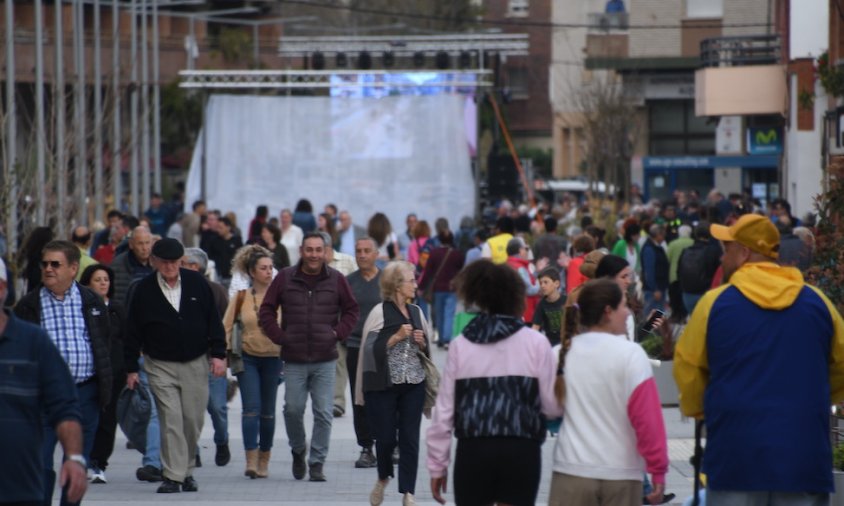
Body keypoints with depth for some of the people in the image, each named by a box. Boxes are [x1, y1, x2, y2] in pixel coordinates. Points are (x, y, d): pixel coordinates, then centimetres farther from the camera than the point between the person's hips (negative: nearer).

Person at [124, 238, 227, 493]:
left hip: (196, 364, 2)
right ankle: (173, 477, -10)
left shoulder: (196, 283, 0)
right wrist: (131, 368, 1)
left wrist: (218, 354, 0)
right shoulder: (144, 290, -3)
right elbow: (133, 331, 2)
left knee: (193, 420, 4)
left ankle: (187, 471, 21)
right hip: (161, 366, -2)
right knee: (171, 420, -11)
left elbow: (213, 320, 6)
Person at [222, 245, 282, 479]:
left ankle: (264, 461, 18)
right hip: (247, 358, -1)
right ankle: (251, 462, -14)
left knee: (268, 412, 7)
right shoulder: (241, 298, 1)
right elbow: (226, 328, 4)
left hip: (273, 358, 1)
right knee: (251, 409, -11)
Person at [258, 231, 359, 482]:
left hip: (325, 360, 0)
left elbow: (351, 310, 13)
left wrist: (338, 333, 0)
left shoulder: (336, 280, 3)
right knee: (293, 409, -1)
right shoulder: (285, 278, 2)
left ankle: (317, 463, 6)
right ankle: (298, 451, 25)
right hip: (294, 359, 0)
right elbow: (267, 310, 9)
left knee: (323, 413, -3)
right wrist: (279, 337, -1)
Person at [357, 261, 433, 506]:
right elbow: (371, 349, -11)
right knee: (386, 437, 1)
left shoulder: (416, 312, 10)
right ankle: (383, 478, 29)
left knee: (410, 439, -1)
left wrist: (422, 343, -2)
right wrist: (397, 337, -16)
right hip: (384, 385, -4)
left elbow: (427, 350, 20)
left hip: (413, 385, 4)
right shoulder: (380, 312, -6)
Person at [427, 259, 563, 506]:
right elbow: (552, 405, -2)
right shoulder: (535, 343, -3)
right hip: (520, 451, -2)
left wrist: (437, 464, 13)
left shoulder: (460, 345, 5)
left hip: (472, 451, 2)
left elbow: (444, 409, 6)